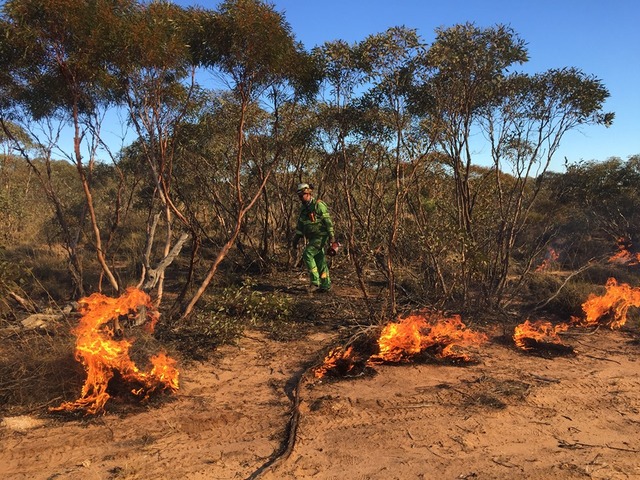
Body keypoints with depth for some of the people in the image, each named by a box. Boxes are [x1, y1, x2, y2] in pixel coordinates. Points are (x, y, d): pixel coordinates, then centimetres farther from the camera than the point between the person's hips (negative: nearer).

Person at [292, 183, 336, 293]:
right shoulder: (303, 208, 13)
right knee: (319, 261, 10)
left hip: (321, 236, -8)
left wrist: (331, 236, -20)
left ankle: (315, 281, -13)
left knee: (307, 255, -18)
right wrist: (296, 239, 14)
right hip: (312, 238, 8)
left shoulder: (318, 205, -11)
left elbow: (328, 220, -15)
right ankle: (325, 285, 17)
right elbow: (299, 225, 18)